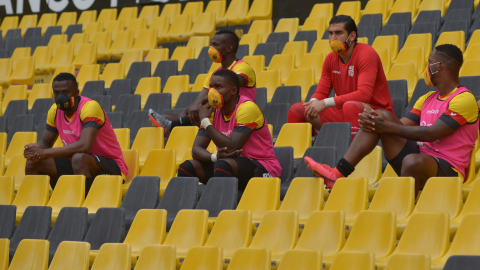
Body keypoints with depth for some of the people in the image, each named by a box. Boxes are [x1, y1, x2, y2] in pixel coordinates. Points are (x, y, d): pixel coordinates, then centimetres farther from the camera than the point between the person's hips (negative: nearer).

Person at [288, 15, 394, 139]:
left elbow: (364, 94, -27)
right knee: (296, 110, -3)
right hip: (344, 115, 7)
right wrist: (314, 102, -18)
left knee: (350, 106, -41)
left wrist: (325, 103, -30)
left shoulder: (366, 54, -15)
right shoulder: (331, 59, 8)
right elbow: (321, 92, 9)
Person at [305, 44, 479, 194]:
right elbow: (402, 125, 11)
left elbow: (432, 133, -20)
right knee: (383, 116, -3)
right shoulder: (427, 99, 19)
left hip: (447, 169, -8)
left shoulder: (464, 99, -11)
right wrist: (373, 121, -10)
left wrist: (387, 127, -18)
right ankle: (338, 174, -16)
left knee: (413, 161, -41)